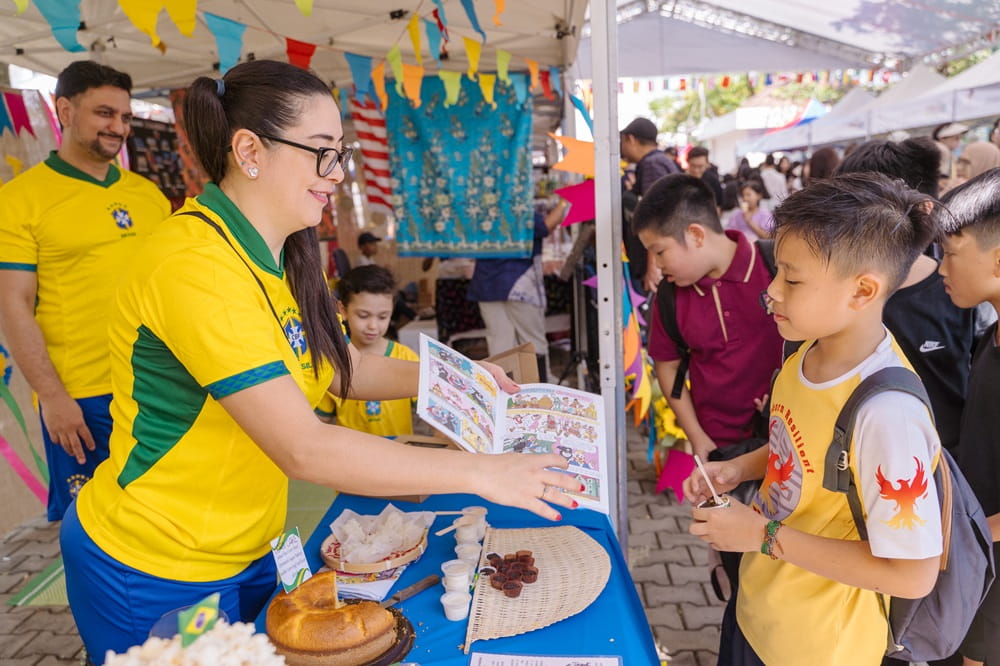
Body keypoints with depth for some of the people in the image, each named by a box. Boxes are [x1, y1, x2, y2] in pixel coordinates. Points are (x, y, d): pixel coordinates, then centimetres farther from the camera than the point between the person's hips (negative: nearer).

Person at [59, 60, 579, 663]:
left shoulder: (280, 258, 0)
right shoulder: (196, 264, -29)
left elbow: (344, 369, 8)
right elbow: (304, 449, -33)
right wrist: (481, 473, -30)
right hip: (155, 578, -7)